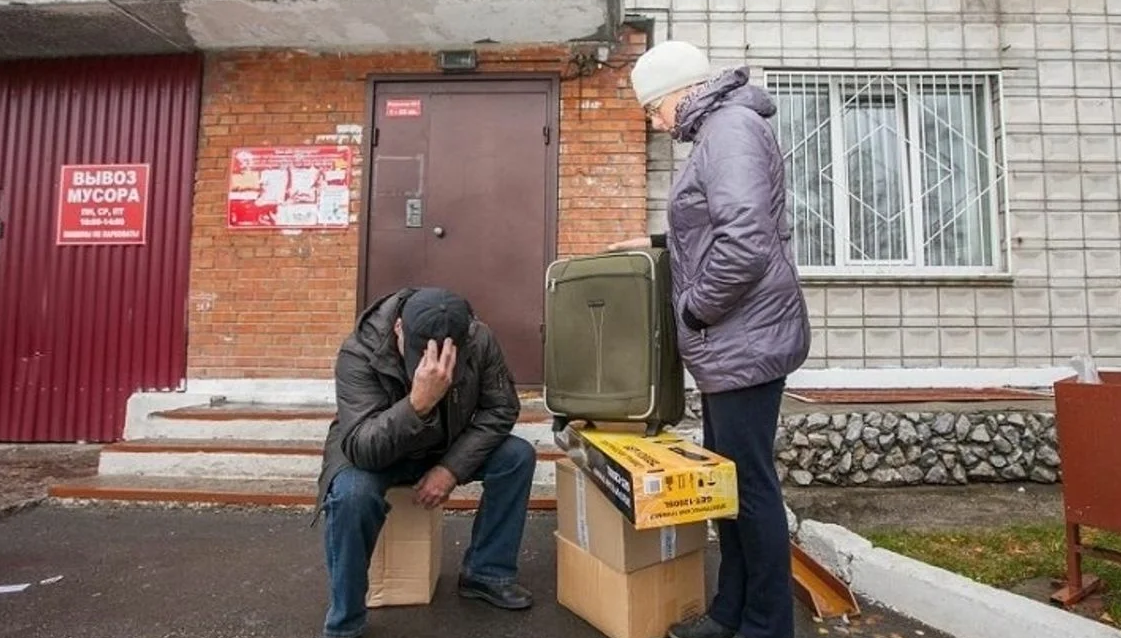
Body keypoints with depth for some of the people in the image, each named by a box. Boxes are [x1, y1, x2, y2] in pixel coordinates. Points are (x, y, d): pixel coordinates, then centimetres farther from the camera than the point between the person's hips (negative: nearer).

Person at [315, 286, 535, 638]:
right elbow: (363, 449, -40)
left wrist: (451, 468, -24)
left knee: (518, 456, -16)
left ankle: (486, 572, 3)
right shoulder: (359, 353, -33)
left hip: (446, 449, 4)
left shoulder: (480, 340, -24)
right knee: (352, 493, -35)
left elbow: (501, 409, -14)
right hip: (372, 453, -3)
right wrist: (419, 403, -57)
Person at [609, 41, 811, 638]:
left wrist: (691, 309, -14)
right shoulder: (717, 131, 19)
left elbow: (745, 244, -26)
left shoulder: (731, 126, -13)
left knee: (750, 483, 1)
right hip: (731, 342, 10)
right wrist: (659, 243, 20)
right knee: (726, 477, 16)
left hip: (745, 342, -10)